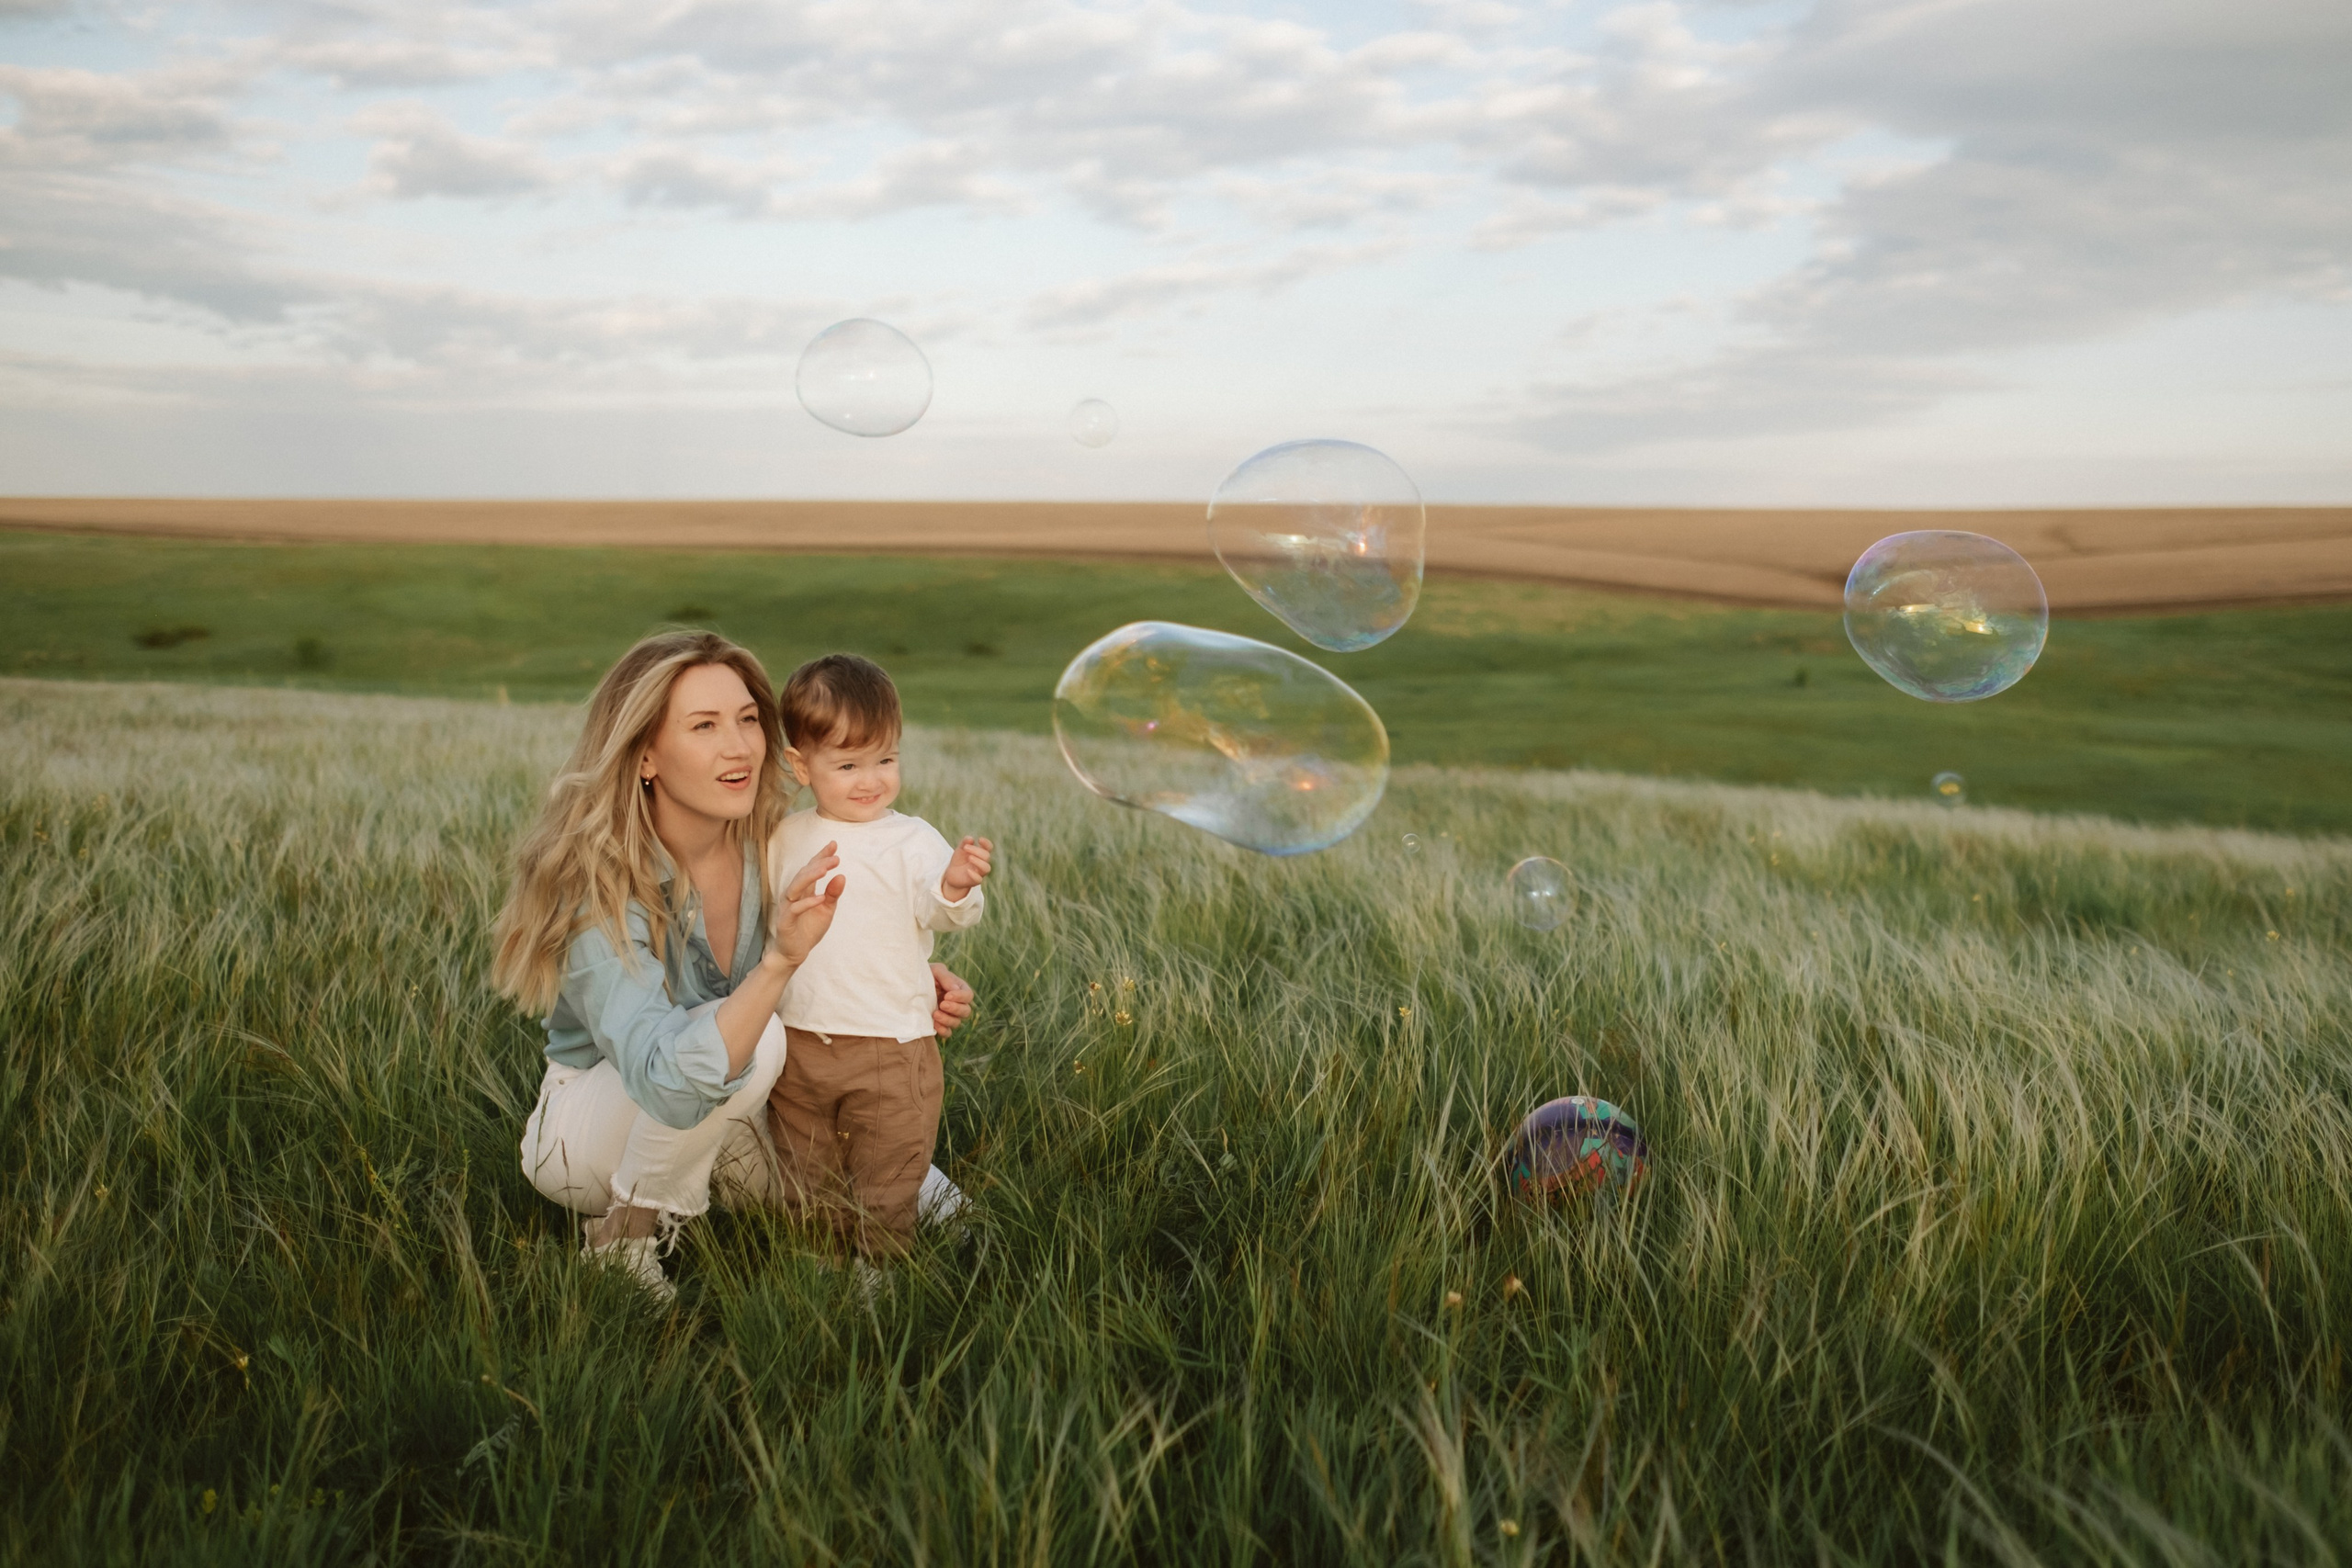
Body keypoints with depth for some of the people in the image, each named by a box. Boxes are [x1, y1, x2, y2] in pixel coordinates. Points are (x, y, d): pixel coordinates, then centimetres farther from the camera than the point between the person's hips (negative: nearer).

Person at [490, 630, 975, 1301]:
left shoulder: (773, 845, -12)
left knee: (926, 1200, -5)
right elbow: (666, 1083, -41)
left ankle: (714, 1177, 13)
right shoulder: (598, 887, -29)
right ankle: (626, 1233, -13)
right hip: (586, 1129, -6)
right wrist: (779, 960, -52)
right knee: (758, 1039, -34)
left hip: (718, 1120, 6)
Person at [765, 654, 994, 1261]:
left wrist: (956, 886, -43)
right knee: (802, 1182, 18)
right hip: (797, 1043, 5)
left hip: (890, 1047, -4)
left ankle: (878, 1270, 24)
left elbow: (941, 913, -25)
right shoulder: (786, 839, 5)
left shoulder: (911, 840, -9)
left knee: (884, 1188, 6)